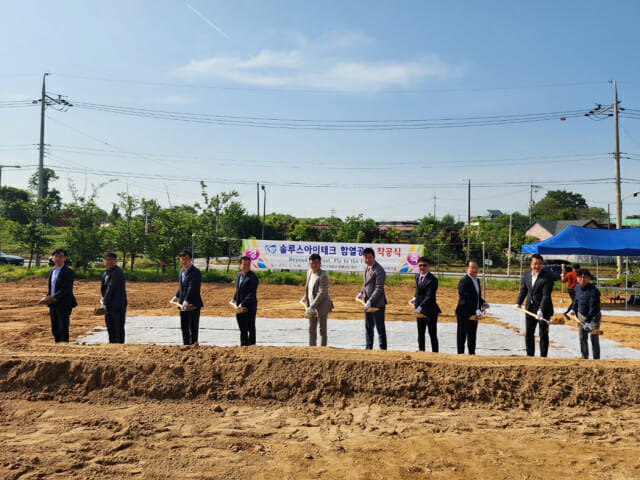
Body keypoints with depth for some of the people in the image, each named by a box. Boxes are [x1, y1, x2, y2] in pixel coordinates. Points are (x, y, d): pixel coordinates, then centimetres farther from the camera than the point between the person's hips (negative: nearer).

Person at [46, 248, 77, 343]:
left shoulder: (68, 272, -12)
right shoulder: (51, 271, 13)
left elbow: (66, 289, -19)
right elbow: (50, 288, 19)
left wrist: (54, 297, -24)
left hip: (64, 305, -7)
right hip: (53, 304, 7)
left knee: (63, 329, -3)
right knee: (55, 329, 14)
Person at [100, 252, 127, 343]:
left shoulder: (117, 272, -15)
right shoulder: (106, 272, 15)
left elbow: (111, 288, -19)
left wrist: (104, 303, -20)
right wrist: (104, 302, 11)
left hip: (117, 305, -9)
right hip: (109, 305, 9)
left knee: (118, 328, -2)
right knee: (110, 328, 16)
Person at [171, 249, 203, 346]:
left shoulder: (195, 272, -17)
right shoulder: (181, 271, 11)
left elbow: (192, 288, -27)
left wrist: (186, 301, -35)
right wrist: (177, 296, 26)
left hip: (193, 305, -8)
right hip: (183, 305, 8)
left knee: (193, 328, 0)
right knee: (184, 327, 16)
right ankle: (186, 345, 27)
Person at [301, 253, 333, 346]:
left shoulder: (323, 276, -19)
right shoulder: (309, 272, 7)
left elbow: (321, 293, -23)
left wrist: (312, 306, -24)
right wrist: (304, 299, 16)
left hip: (321, 307, -8)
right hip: (312, 307, 8)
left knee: (322, 330, 0)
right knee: (311, 329, 15)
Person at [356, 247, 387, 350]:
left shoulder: (379, 270, -19)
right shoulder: (367, 268, 9)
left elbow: (379, 289, -21)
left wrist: (370, 302, -23)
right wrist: (361, 293, 12)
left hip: (377, 303, -9)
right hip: (368, 302, 9)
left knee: (380, 328, 2)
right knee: (368, 327, 16)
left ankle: (383, 349, 12)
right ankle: (368, 348, 27)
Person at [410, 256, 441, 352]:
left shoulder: (432, 279, -18)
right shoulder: (417, 276, 7)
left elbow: (429, 297, -25)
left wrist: (420, 307, -33)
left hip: (430, 311, -7)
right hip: (419, 309, 7)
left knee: (433, 334, 3)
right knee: (420, 333, 17)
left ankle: (435, 352, 12)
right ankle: (421, 350, 28)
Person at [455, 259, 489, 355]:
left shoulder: (477, 280, 14)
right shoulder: (464, 281, -16)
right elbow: (467, 299, -22)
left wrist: (483, 303, 3)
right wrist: (476, 310, -28)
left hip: (474, 313, 9)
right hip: (464, 313, -9)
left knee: (472, 335, 17)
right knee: (462, 335, 2)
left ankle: (472, 353, 27)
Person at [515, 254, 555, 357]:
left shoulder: (547, 277, -15)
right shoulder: (526, 275, 4)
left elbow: (546, 295, -21)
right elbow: (523, 290, 13)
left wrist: (541, 310, -30)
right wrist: (518, 303, 2)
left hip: (543, 310, -6)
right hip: (530, 309, 6)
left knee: (543, 335, 3)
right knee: (528, 334, 12)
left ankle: (543, 357, 14)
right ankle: (530, 356, 23)